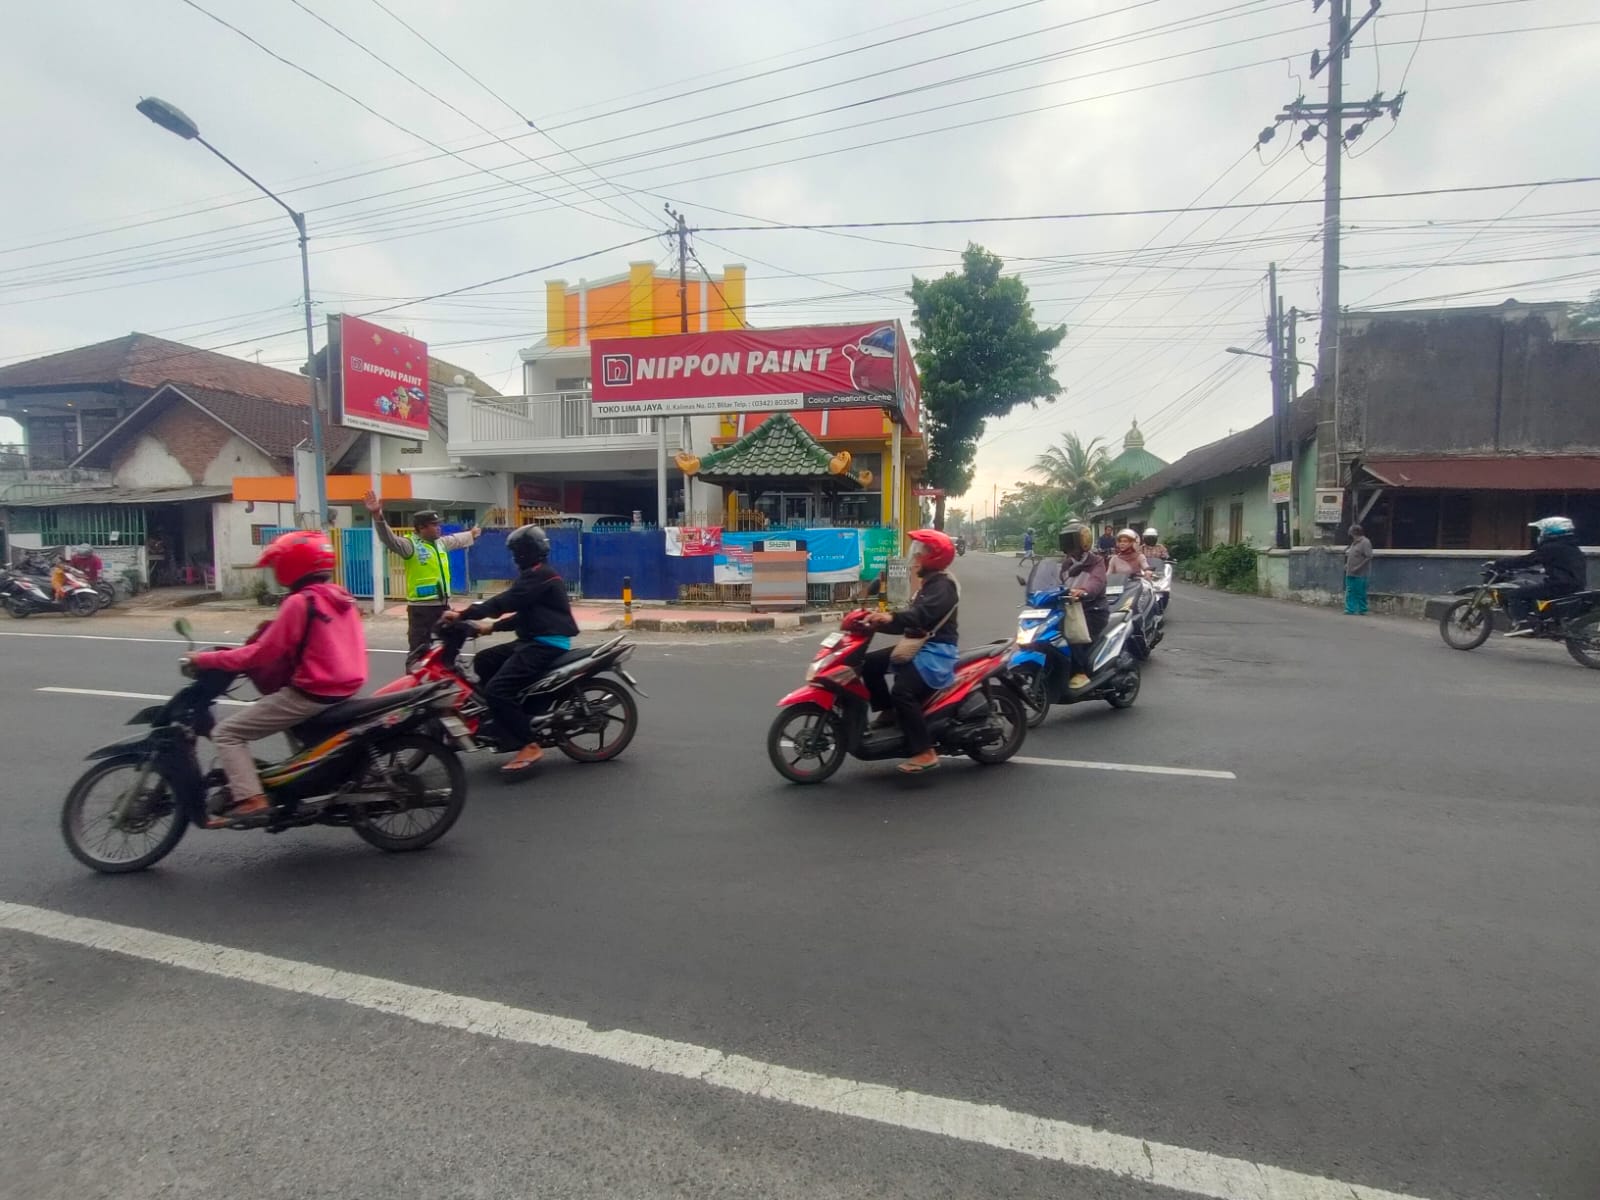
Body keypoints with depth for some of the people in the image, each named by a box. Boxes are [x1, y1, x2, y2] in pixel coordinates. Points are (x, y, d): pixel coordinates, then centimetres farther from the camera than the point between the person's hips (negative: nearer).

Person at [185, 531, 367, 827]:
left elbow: (262, 654, -15)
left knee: (227, 733, 0)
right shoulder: (342, 596, 10)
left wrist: (204, 659, -5)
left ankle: (250, 799, -12)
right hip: (345, 688, 9)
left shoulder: (299, 602, -15)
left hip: (311, 693, -9)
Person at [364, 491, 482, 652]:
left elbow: (457, 540, 33)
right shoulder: (411, 544, -11)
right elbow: (390, 539, -27)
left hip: (443, 604, 7)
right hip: (421, 607, -7)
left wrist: (471, 534, 52)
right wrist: (377, 516, -43)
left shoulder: (441, 542, 13)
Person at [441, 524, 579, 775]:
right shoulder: (538, 575, 21)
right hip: (537, 641, 11)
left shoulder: (540, 575, -14)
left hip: (547, 644, -11)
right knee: (484, 661, 14)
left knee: (497, 689, -21)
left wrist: (463, 615, -22)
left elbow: (505, 601, -23)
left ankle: (529, 746, -17)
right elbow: (522, 615, 26)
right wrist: (492, 626, 19)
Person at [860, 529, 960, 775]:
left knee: (903, 692, -28)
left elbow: (924, 615, -31)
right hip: (920, 645, 10)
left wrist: (892, 618, -44)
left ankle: (925, 753, -25)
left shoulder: (943, 585, -12)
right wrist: (881, 620, 11)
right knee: (870, 663, 3)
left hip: (936, 650, -10)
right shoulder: (929, 584, 22)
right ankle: (888, 712, 13)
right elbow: (914, 618, 21)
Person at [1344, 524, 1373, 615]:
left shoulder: (1365, 542, -11)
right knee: (1350, 592, 6)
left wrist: (1358, 567, -19)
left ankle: (1362, 610, 9)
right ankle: (1350, 609, 9)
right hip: (1350, 573, 8)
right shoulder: (1354, 542, 15)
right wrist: (1347, 565, 11)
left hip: (1360, 574, -8)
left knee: (1360, 593, 0)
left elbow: (1369, 557, -17)